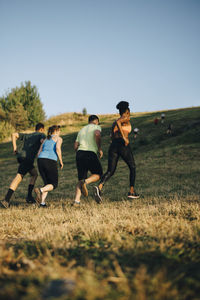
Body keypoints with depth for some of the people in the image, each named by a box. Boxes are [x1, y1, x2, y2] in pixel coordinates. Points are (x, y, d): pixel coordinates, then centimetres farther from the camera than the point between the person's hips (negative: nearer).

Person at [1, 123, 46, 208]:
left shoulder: (27, 135, 30)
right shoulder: (42, 135, 14)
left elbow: (14, 134, 17)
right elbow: (42, 141, -11)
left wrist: (14, 148, 12)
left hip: (20, 156, 7)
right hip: (28, 158, -7)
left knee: (34, 174, 20)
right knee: (19, 177, -12)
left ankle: (29, 196, 13)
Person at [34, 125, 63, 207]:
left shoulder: (45, 140, 28)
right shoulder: (59, 138, 11)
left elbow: (39, 153, 20)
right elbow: (58, 148, -9)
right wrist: (61, 162, -1)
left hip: (40, 160, 6)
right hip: (51, 161, -6)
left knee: (47, 184, 18)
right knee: (54, 185, 6)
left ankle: (42, 202, -3)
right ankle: (40, 190, -24)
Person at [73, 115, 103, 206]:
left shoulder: (82, 130, 26)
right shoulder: (97, 127, 8)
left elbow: (75, 146, 19)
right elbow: (97, 134, -17)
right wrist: (99, 149, -9)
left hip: (79, 154, 6)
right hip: (90, 154, -5)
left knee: (81, 179, 12)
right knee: (98, 174, 14)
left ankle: (76, 200, -5)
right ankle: (85, 182, -16)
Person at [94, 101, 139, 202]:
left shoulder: (114, 124, 24)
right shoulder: (126, 119, 3)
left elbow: (112, 137, 17)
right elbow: (118, 122, -19)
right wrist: (124, 137, -20)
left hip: (113, 145, 6)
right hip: (123, 145, -6)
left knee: (110, 171, 0)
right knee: (132, 167, 15)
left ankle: (99, 187, -28)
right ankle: (132, 191, 17)